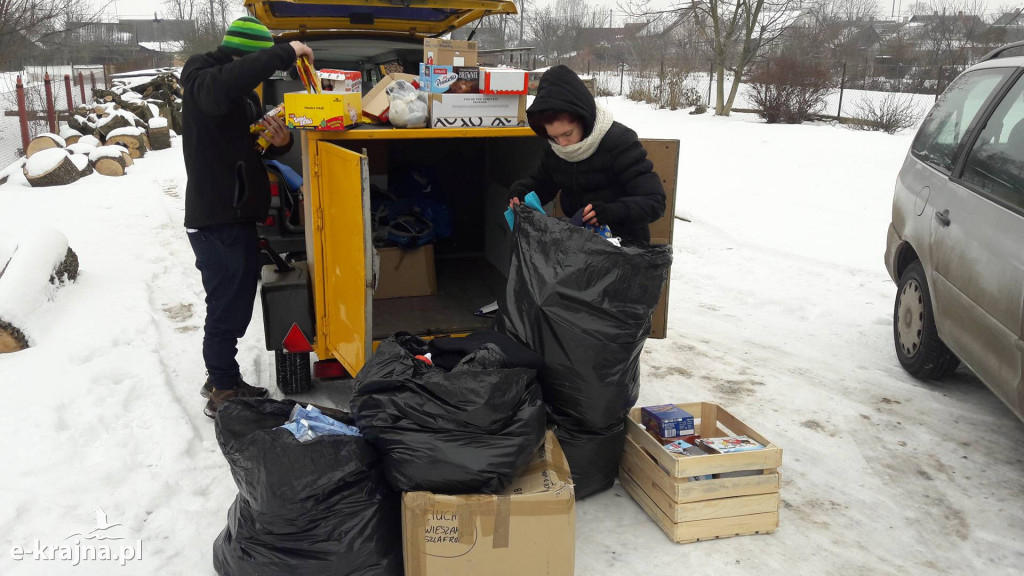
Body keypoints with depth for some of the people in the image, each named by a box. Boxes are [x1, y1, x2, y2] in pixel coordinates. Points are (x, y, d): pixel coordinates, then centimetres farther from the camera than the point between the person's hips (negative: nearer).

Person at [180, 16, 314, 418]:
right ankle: (223, 393, 12)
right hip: (215, 221, -10)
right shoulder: (203, 81, -13)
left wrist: (279, 141, -4)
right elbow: (228, 81, -38)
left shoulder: (245, 94, 15)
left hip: (239, 218, 10)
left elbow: (254, 141, 20)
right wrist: (286, 53, -33)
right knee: (227, 309, -2)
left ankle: (223, 380, 32)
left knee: (236, 306, 18)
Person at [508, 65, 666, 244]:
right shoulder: (555, 150, 2)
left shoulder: (619, 142, -17)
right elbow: (541, 181, 20)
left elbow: (654, 202, -20)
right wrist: (519, 192, -4)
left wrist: (612, 211, -37)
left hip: (624, 243, -5)